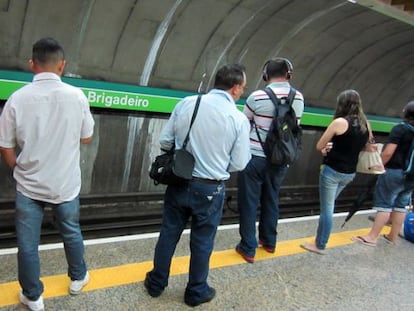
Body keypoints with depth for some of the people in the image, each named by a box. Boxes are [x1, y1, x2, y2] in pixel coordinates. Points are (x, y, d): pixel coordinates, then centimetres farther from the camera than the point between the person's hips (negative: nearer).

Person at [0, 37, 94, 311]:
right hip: (66, 184, 1)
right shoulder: (77, 96, -12)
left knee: (27, 243, 15)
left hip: (28, 185, 0)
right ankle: (78, 278, 42)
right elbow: (87, 138, 0)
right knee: (71, 232, 22)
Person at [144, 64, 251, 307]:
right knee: (202, 243, 16)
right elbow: (238, 164, -8)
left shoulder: (186, 103, -6)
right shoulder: (239, 119, -13)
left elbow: (165, 142, -1)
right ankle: (196, 292, 35)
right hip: (210, 189, -2)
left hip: (179, 183, 3)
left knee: (168, 235, 19)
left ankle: (157, 283, 37)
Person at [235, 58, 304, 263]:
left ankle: (248, 249, 13)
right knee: (271, 200, 20)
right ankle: (269, 242, 35)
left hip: (255, 157, -4)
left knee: (249, 202, 7)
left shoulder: (257, 97, -12)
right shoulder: (299, 99, 0)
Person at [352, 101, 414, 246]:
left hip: (395, 172, -6)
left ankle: (372, 237, 1)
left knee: (384, 204, -3)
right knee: (401, 205, 13)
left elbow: (388, 153, -19)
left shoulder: (400, 128, -13)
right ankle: (393, 236, 22)